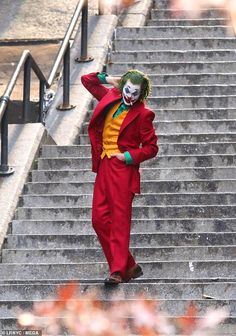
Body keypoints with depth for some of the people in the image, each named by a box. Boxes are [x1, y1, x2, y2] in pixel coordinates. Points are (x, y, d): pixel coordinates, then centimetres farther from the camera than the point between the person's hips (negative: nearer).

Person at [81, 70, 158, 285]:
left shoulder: (142, 114, -5)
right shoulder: (111, 99, 10)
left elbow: (151, 148, -3)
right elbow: (87, 80, 23)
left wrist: (128, 156, -12)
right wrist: (109, 79, 11)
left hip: (123, 169, -7)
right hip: (104, 167, 7)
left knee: (120, 219, -10)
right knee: (99, 219, 3)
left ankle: (118, 271, -13)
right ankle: (130, 266, 10)